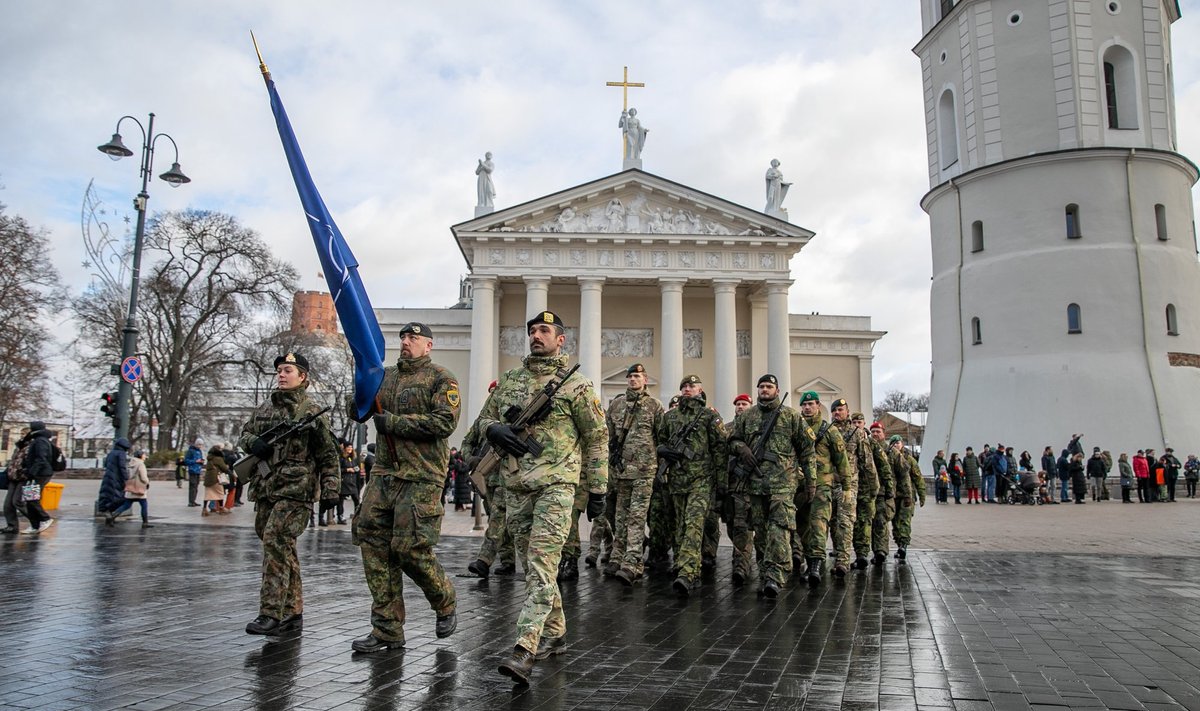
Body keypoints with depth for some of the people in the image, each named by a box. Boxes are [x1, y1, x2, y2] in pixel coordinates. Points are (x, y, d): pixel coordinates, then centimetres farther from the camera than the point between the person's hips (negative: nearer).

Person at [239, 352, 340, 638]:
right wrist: (253, 442, -1)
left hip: (295, 490, -6)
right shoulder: (264, 408, 15)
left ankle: (271, 615, -13)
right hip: (265, 489, 7)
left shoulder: (312, 412, -2)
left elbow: (328, 456, -2)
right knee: (282, 550, 11)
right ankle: (292, 613, 19)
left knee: (276, 542, -16)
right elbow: (244, 434, 23)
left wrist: (329, 492, -6)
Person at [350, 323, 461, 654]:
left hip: (421, 477, -6)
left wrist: (394, 422, -14)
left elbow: (445, 423, -14)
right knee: (374, 546, 2)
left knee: (411, 548, -8)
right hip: (384, 473, 6)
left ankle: (445, 603, 21)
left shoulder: (441, 378, -2)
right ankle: (387, 629, 11)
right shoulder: (386, 375, 17)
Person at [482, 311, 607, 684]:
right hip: (516, 486, 6)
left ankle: (524, 651, -18)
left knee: (541, 567, -13)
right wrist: (494, 429, -6)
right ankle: (555, 633, 28)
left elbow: (597, 437, 0)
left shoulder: (576, 384, -2)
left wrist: (597, 490, -1)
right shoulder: (510, 379, 12)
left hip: (555, 485, -6)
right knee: (533, 566, 13)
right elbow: (485, 416, 20)